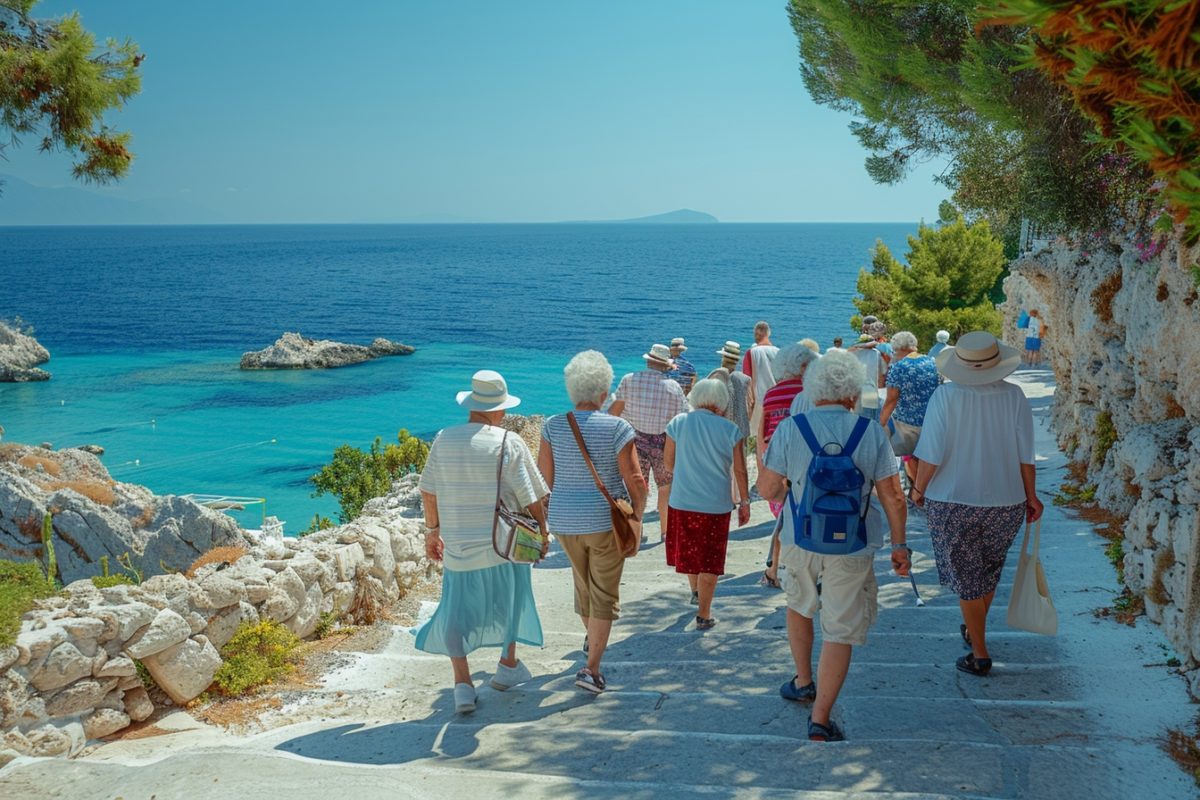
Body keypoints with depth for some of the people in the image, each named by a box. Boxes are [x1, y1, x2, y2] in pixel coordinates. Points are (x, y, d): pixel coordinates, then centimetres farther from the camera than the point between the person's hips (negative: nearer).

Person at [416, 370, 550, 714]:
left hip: (458, 547, 2)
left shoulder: (444, 440, -3)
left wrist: (432, 531, 17)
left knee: (457, 610, 12)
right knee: (510, 601, 22)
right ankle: (508, 665, 36)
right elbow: (531, 498, -9)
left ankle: (462, 683, 5)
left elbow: (428, 493, 3)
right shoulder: (508, 443, -12)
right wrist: (543, 532, 7)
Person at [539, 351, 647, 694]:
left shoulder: (553, 426, -6)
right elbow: (636, 482, -14)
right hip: (607, 521, -4)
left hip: (565, 521, 4)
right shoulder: (617, 428, -15)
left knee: (583, 584, 26)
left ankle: (591, 639, 49)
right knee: (605, 594, 6)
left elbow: (545, 476, -1)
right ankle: (592, 668, -1)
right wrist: (637, 515, 4)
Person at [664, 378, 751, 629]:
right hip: (716, 504, -2)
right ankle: (703, 614, 11)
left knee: (688, 550, 25)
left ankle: (695, 592, 44)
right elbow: (740, 471, -6)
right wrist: (744, 502, 7)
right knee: (709, 561, 8)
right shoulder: (730, 430, -10)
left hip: (682, 502, 2)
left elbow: (669, 463, 3)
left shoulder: (678, 423, -5)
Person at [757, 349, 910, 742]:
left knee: (799, 606, 28)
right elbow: (893, 498, -5)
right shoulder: (872, 433, -7)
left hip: (800, 540, 2)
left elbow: (766, 489, -6)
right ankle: (820, 718, 5)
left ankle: (804, 682, 41)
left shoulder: (789, 430, -8)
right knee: (841, 631, 5)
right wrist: (899, 544, 7)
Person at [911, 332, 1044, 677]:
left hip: (952, 502, -3)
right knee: (989, 571, 25)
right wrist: (1031, 496, 8)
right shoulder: (1014, 396, -10)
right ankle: (974, 631, 44)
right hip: (1005, 503, 3)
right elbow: (1025, 456, -5)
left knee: (966, 576, 11)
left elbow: (932, 455, -16)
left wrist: (919, 488, 1)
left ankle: (980, 655, 17)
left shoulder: (946, 396, -17)